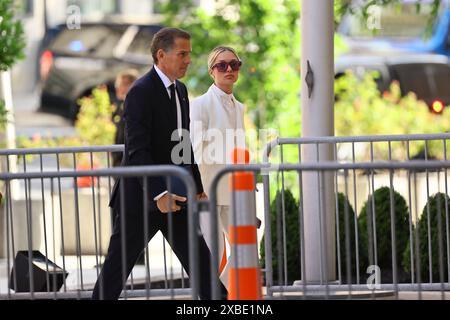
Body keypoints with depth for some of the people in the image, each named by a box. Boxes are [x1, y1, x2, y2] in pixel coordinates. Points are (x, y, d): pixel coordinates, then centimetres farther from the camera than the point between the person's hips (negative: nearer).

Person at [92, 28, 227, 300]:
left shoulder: (180, 90, 13)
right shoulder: (141, 92, -15)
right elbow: (137, 151, -22)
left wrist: (197, 185, 20)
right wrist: (159, 194, -29)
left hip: (173, 196, 8)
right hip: (142, 196, -8)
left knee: (200, 260, 3)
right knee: (118, 266, 1)